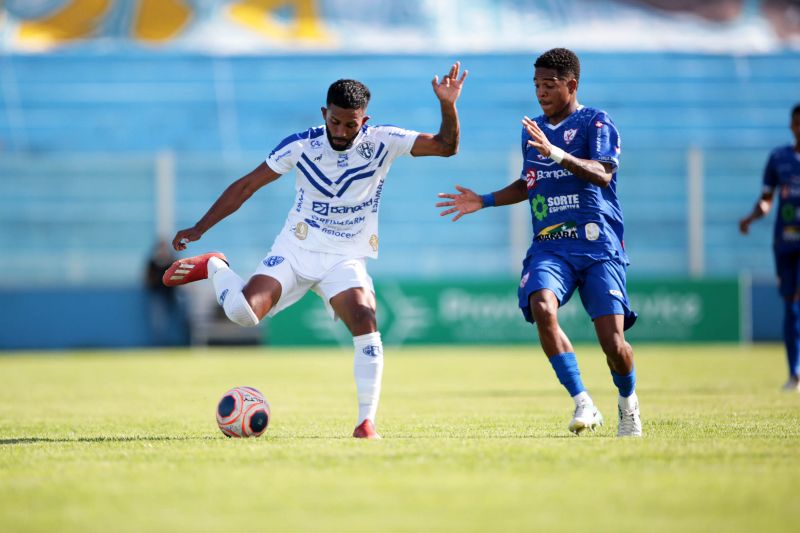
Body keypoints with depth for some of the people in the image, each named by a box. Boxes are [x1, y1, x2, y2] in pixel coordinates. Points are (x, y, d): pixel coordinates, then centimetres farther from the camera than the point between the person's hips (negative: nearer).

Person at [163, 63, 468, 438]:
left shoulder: (381, 143, -9)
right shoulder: (301, 144, -9)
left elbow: (445, 146, -13)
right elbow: (247, 185, -2)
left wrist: (447, 106, -31)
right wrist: (199, 228, -5)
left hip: (346, 259, 1)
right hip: (295, 249, 0)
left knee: (366, 322, -26)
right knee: (243, 312, -23)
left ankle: (366, 422, -16)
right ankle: (214, 267, 11)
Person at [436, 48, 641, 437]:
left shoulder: (595, 122, -3)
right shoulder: (532, 130, 17)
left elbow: (602, 174, -20)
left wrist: (555, 153, -32)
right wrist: (484, 201, 22)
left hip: (599, 247, -4)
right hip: (549, 246, 4)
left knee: (612, 342, -11)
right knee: (541, 307, -29)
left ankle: (628, 402, 23)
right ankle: (583, 404, -23)